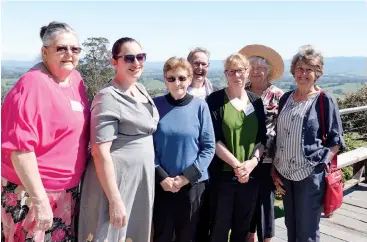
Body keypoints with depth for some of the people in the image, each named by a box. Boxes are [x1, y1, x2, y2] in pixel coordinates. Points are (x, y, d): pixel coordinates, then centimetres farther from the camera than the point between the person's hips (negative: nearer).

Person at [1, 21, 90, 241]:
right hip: (32, 191, -7)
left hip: (69, 189, 8)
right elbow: (20, 148, -24)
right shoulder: (32, 85, -20)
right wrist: (40, 200, -23)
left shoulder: (76, 78, 3)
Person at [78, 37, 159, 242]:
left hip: (142, 180, 8)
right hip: (115, 181, -8)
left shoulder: (141, 89, 8)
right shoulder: (108, 98, -17)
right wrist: (115, 201, -22)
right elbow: (101, 153, -21)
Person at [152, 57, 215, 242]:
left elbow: (209, 147, -3)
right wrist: (161, 177, -11)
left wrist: (187, 176, -11)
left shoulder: (200, 106, -5)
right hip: (161, 184, 0)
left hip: (192, 185, 0)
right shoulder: (156, 105, -4)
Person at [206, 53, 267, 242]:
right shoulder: (215, 100, -6)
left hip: (250, 174, 4)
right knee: (219, 227, 7)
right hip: (222, 174, -4)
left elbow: (262, 138, 5)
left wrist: (252, 161, -12)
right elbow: (214, 140, -12)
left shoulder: (256, 102, 7)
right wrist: (236, 165, -18)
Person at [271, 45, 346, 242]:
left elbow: (336, 141, -3)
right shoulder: (286, 98, 7)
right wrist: (274, 169, 8)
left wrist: (320, 163, -14)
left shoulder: (325, 101, -6)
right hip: (285, 173, 5)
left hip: (310, 174, -5)